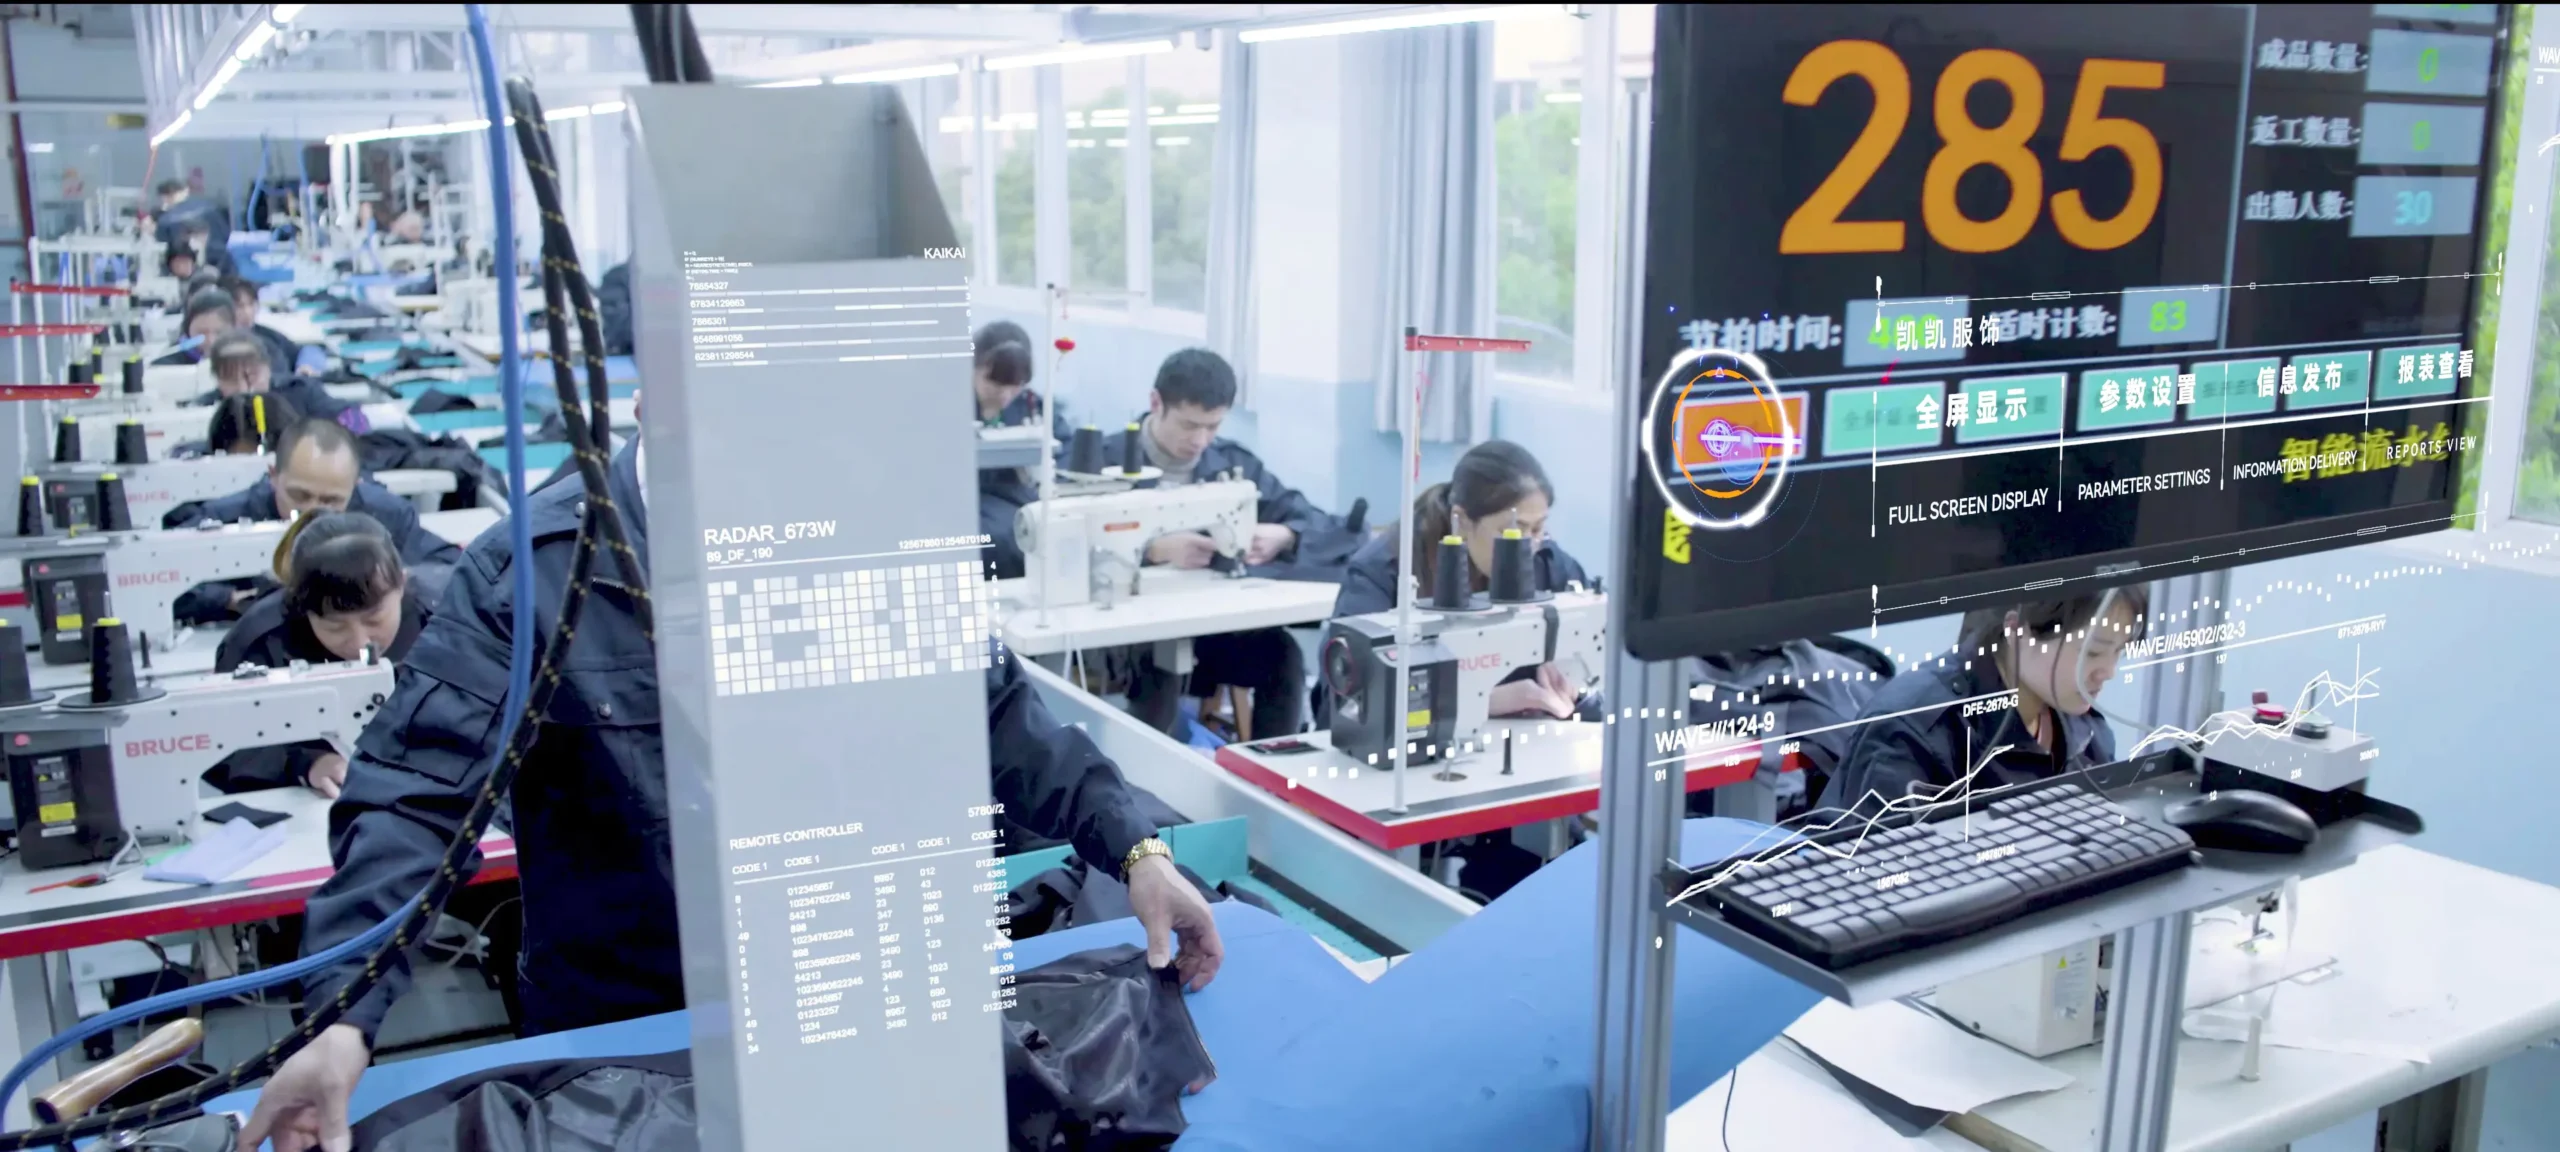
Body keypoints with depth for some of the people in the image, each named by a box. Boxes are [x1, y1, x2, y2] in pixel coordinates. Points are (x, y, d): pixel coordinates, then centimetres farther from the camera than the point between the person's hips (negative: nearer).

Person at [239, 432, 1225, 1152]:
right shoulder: (533, 570, -16)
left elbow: (990, 708, -3)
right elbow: (410, 796, -19)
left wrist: (1132, 846, -11)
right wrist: (346, 1019, -31)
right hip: (614, 1028, -2)